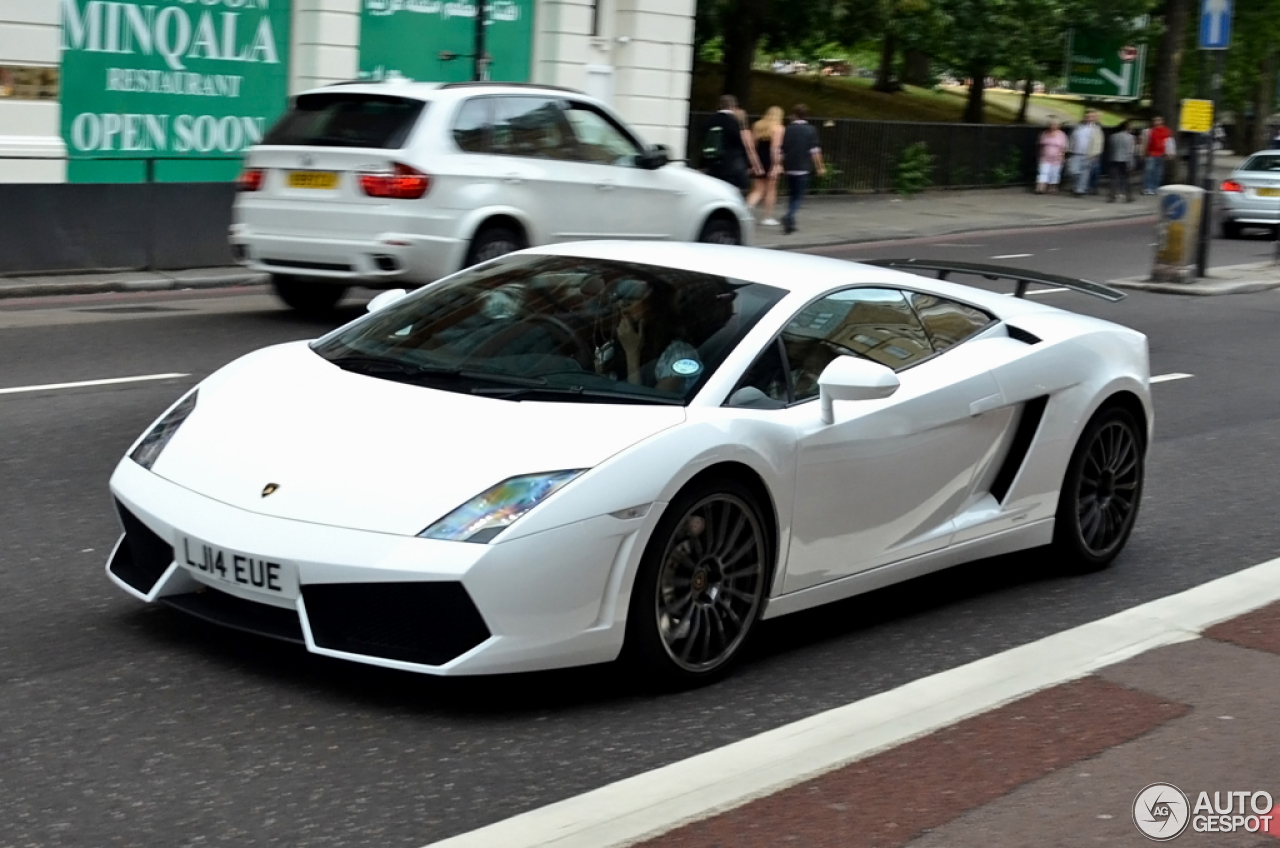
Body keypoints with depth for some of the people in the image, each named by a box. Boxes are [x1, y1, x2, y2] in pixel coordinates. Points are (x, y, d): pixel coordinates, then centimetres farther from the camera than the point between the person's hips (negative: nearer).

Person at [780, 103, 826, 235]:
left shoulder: (787, 130, 4)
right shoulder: (810, 130, -3)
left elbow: (781, 151, 5)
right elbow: (814, 151, -7)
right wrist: (820, 167, 0)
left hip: (789, 168, 3)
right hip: (803, 168, -3)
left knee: (792, 195, 17)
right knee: (799, 196, 1)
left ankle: (790, 224, 15)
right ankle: (789, 216, -24)